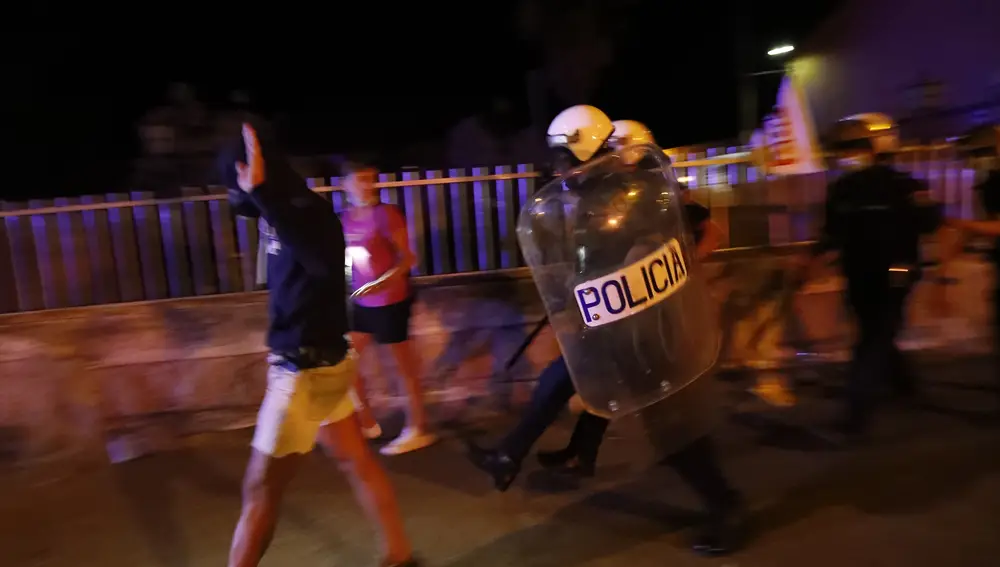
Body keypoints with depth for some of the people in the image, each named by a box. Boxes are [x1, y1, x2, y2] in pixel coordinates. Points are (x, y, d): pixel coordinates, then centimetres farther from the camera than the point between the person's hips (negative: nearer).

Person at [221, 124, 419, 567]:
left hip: (305, 369, -9)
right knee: (357, 463, 18)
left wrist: (261, 190, -44)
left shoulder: (307, 212, -21)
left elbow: (323, 261, -42)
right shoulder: (294, 212, 6)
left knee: (260, 489, 7)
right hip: (318, 362, 9)